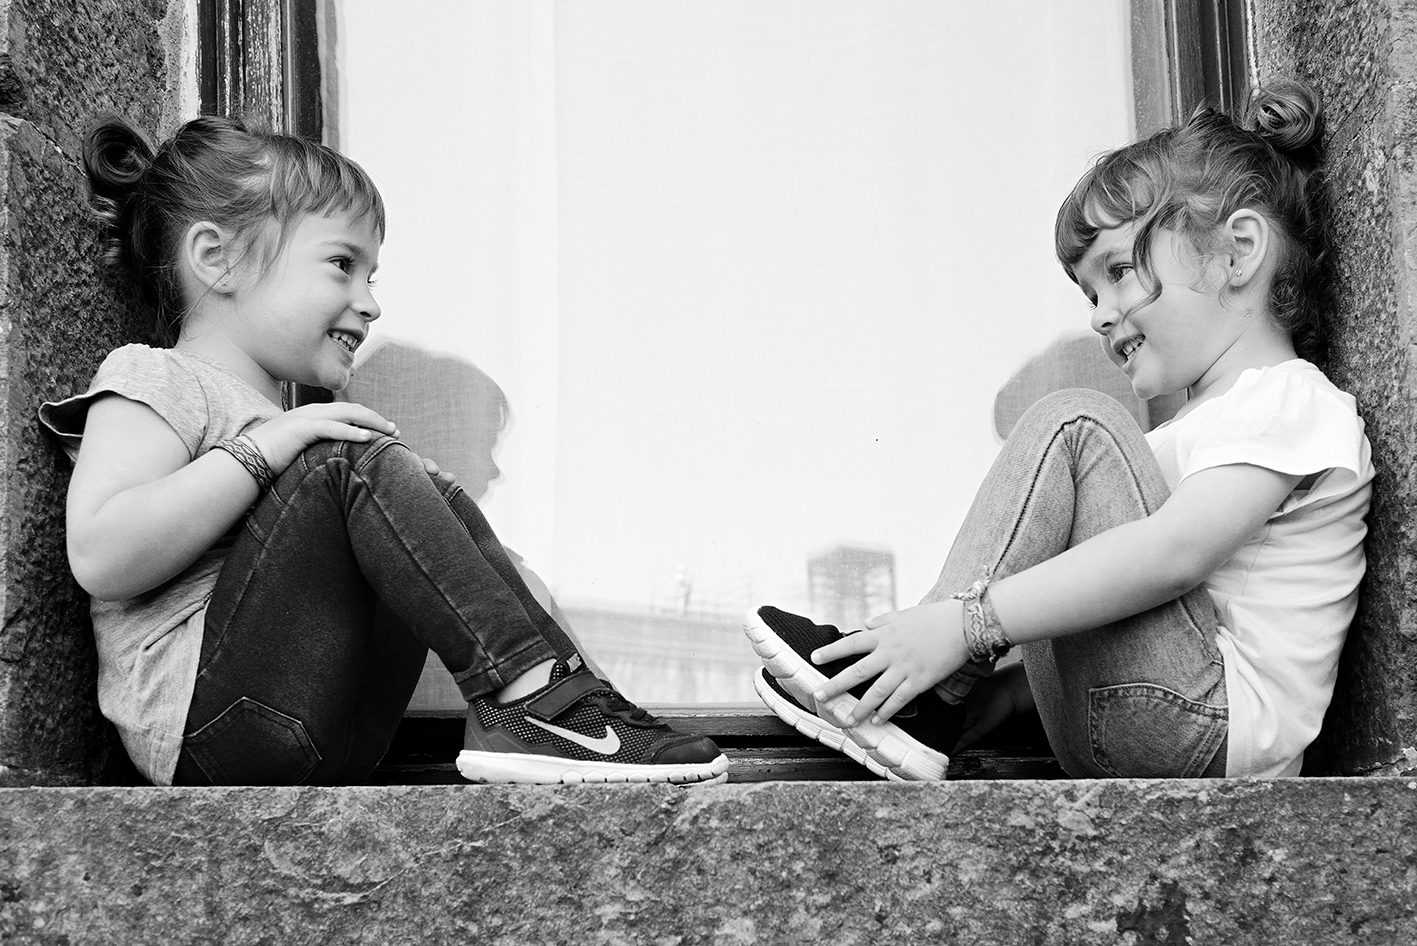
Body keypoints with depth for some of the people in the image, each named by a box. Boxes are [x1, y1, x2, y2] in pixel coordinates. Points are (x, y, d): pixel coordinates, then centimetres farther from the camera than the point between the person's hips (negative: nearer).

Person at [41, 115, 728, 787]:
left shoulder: (283, 417, 29)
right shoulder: (153, 382, 0)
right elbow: (101, 558, -18)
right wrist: (261, 449, -18)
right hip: (201, 719, -9)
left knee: (436, 499, 5)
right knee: (351, 461, -21)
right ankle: (530, 701, -27)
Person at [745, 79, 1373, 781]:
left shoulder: (1289, 401, -3)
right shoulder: (1212, 420, 29)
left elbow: (1174, 552, -22)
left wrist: (967, 624, -27)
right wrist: (995, 691, 8)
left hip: (1208, 721, -10)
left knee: (1072, 426, -16)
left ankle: (925, 703, -18)